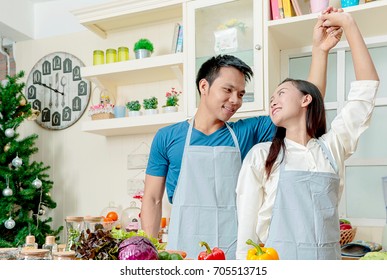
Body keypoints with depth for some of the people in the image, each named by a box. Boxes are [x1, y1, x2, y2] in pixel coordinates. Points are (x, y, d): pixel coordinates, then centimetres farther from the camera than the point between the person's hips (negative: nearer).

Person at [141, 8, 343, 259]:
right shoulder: (168, 137, 3)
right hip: (183, 251, -1)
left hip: (236, 252, 2)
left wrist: (320, 50, -5)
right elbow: (153, 199, 5)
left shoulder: (248, 132, 6)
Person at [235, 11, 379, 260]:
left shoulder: (333, 147, 6)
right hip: (278, 261, -2)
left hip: (328, 259, 2)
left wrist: (348, 24, 7)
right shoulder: (261, 156, 1)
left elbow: (367, 88, 5)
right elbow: (248, 226, 0)